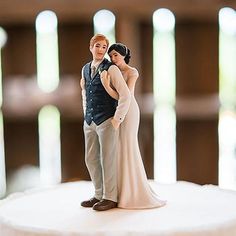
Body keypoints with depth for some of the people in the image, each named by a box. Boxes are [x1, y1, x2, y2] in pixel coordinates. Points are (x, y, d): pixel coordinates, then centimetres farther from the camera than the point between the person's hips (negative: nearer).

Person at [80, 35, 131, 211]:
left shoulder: (111, 69, -9)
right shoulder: (85, 69, 12)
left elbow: (126, 95, -13)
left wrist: (118, 118, -13)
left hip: (107, 121, -7)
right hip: (89, 122, 7)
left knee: (108, 160, 0)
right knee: (91, 159, 12)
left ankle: (110, 198, 11)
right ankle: (99, 195, 25)